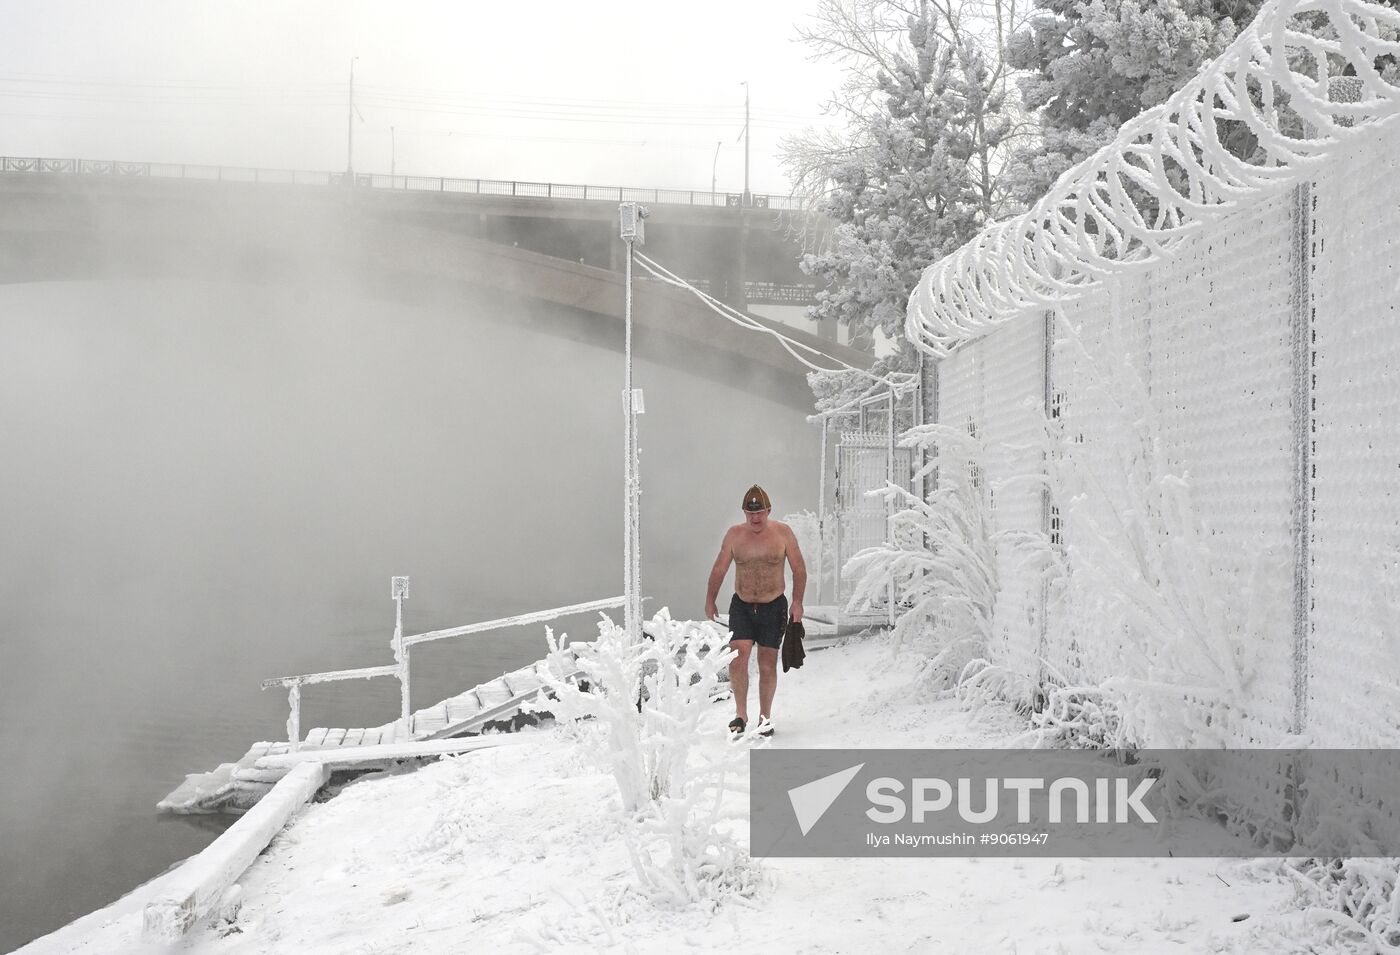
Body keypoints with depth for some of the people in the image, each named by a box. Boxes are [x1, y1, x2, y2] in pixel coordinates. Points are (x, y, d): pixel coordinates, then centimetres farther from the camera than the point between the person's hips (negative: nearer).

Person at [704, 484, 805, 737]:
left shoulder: (783, 533, -4)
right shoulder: (734, 534, 0)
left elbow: (799, 569, 0)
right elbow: (719, 568, 9)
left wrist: (797, 602, -8)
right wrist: (710, 600, 8)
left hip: (773, 607, -1)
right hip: (741, 607, 1)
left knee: (767, 665, 4)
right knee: (738, 657, -16)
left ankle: (765, 717, 19)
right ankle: (741, 714, -7)